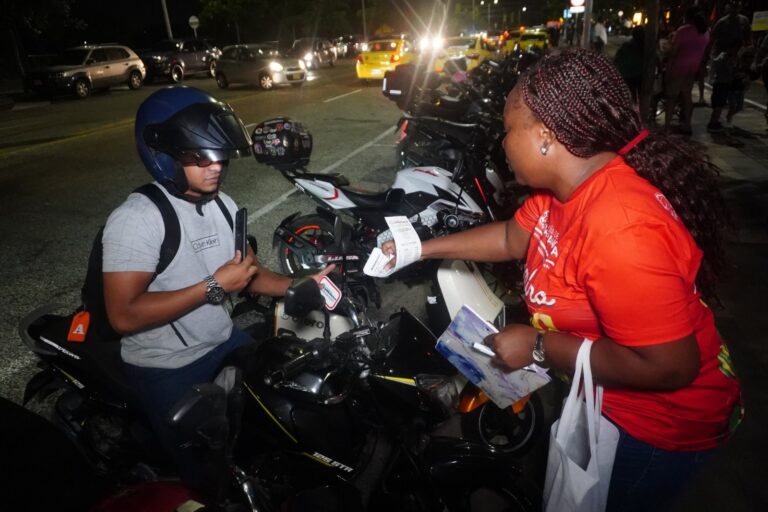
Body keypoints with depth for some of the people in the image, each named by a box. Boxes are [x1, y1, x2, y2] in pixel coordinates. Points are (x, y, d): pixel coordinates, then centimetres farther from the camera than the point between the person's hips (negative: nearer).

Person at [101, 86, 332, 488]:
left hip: (225, 343, 7)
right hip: (167, 368, -7)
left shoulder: (223, 205, 1)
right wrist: (214, 286, -30)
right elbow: (124, 315, -29)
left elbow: (250, 274, 3)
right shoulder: (135, 218, -24)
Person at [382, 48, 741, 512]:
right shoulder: (567, 184, -11)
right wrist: (420, 248, 4)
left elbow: (668, 366, -35)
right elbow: (512, 237, 4)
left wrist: (538, 346, -27)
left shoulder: (619, 230, -39)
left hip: (659, 421, -7)